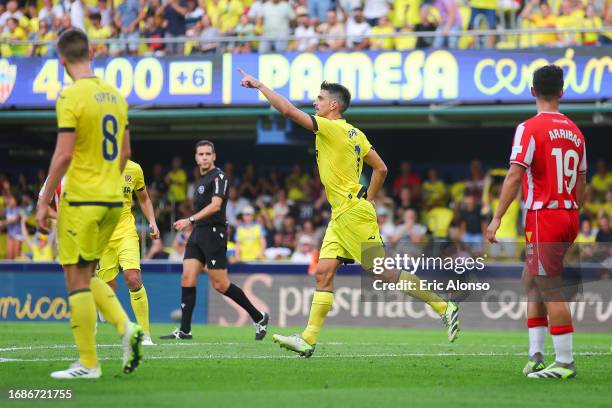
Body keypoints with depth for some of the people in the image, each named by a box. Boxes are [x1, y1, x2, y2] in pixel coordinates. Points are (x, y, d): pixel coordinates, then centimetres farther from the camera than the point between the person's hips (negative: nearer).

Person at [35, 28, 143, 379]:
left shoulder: (71, 97, -13)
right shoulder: (115, 95, 9)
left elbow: (64, 156, -17)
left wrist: (44, 202, -11)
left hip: (81, 200, -7)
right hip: (113, 200, 7)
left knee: (77, 278, 0)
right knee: (86, 275, 18)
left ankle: (88, 364, 1)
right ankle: (126, 328, -1)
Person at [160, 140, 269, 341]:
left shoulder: (218, 177, -9)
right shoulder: (202, 179, 18)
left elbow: (215, 205, -21)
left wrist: (191, 220, -27)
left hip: (213, 233, -8)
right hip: (197, 234, 8)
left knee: (220, 284, -6)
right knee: (187, 278, -4)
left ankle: (259, 317, 8)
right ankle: (184, 330, -3)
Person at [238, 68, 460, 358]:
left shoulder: (332, 128, -13)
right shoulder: (354, 133, 13)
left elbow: (288, 109, -15)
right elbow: (381, 168, 16)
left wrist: (258, 85, -5)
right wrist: (368, 199, 21)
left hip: (352, 214, -10)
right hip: (341, 217, 10)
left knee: (384, 272, -8)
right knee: (323, 273, 3)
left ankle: (444, 307, -2)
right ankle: (308, 339, 0)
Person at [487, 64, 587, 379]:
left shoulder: (529, 129, -10)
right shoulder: (574, 132, 11)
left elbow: (515, 176, -15)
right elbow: (581, 181, 15)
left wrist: (497, 218, -13)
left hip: (543, 217, -7)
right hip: (569, 217, 7)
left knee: (550, 289, -5)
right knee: (532, 281, 17)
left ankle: (565, 362, -6)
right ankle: (535, 356, 15)